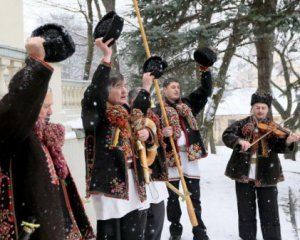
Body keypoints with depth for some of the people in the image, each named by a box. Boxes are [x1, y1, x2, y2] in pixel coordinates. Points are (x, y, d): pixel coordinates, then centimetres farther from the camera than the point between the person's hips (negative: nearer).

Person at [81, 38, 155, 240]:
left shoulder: (127, 113, 16)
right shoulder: (97, 113, -6)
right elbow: (92, 95, -26)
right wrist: (106, 58, -30)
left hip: (134, 182, 7)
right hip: (109, 183, -7)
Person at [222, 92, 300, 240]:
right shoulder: (242, 124, 5)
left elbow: (278, 147, -8)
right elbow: (226, 136, -8)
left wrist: (288, 141, -29)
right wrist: (239, 141, -27)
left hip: (266, 174, 0)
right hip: (244, 173, 0)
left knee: (270, 214, 3)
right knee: (246, 212, 11)